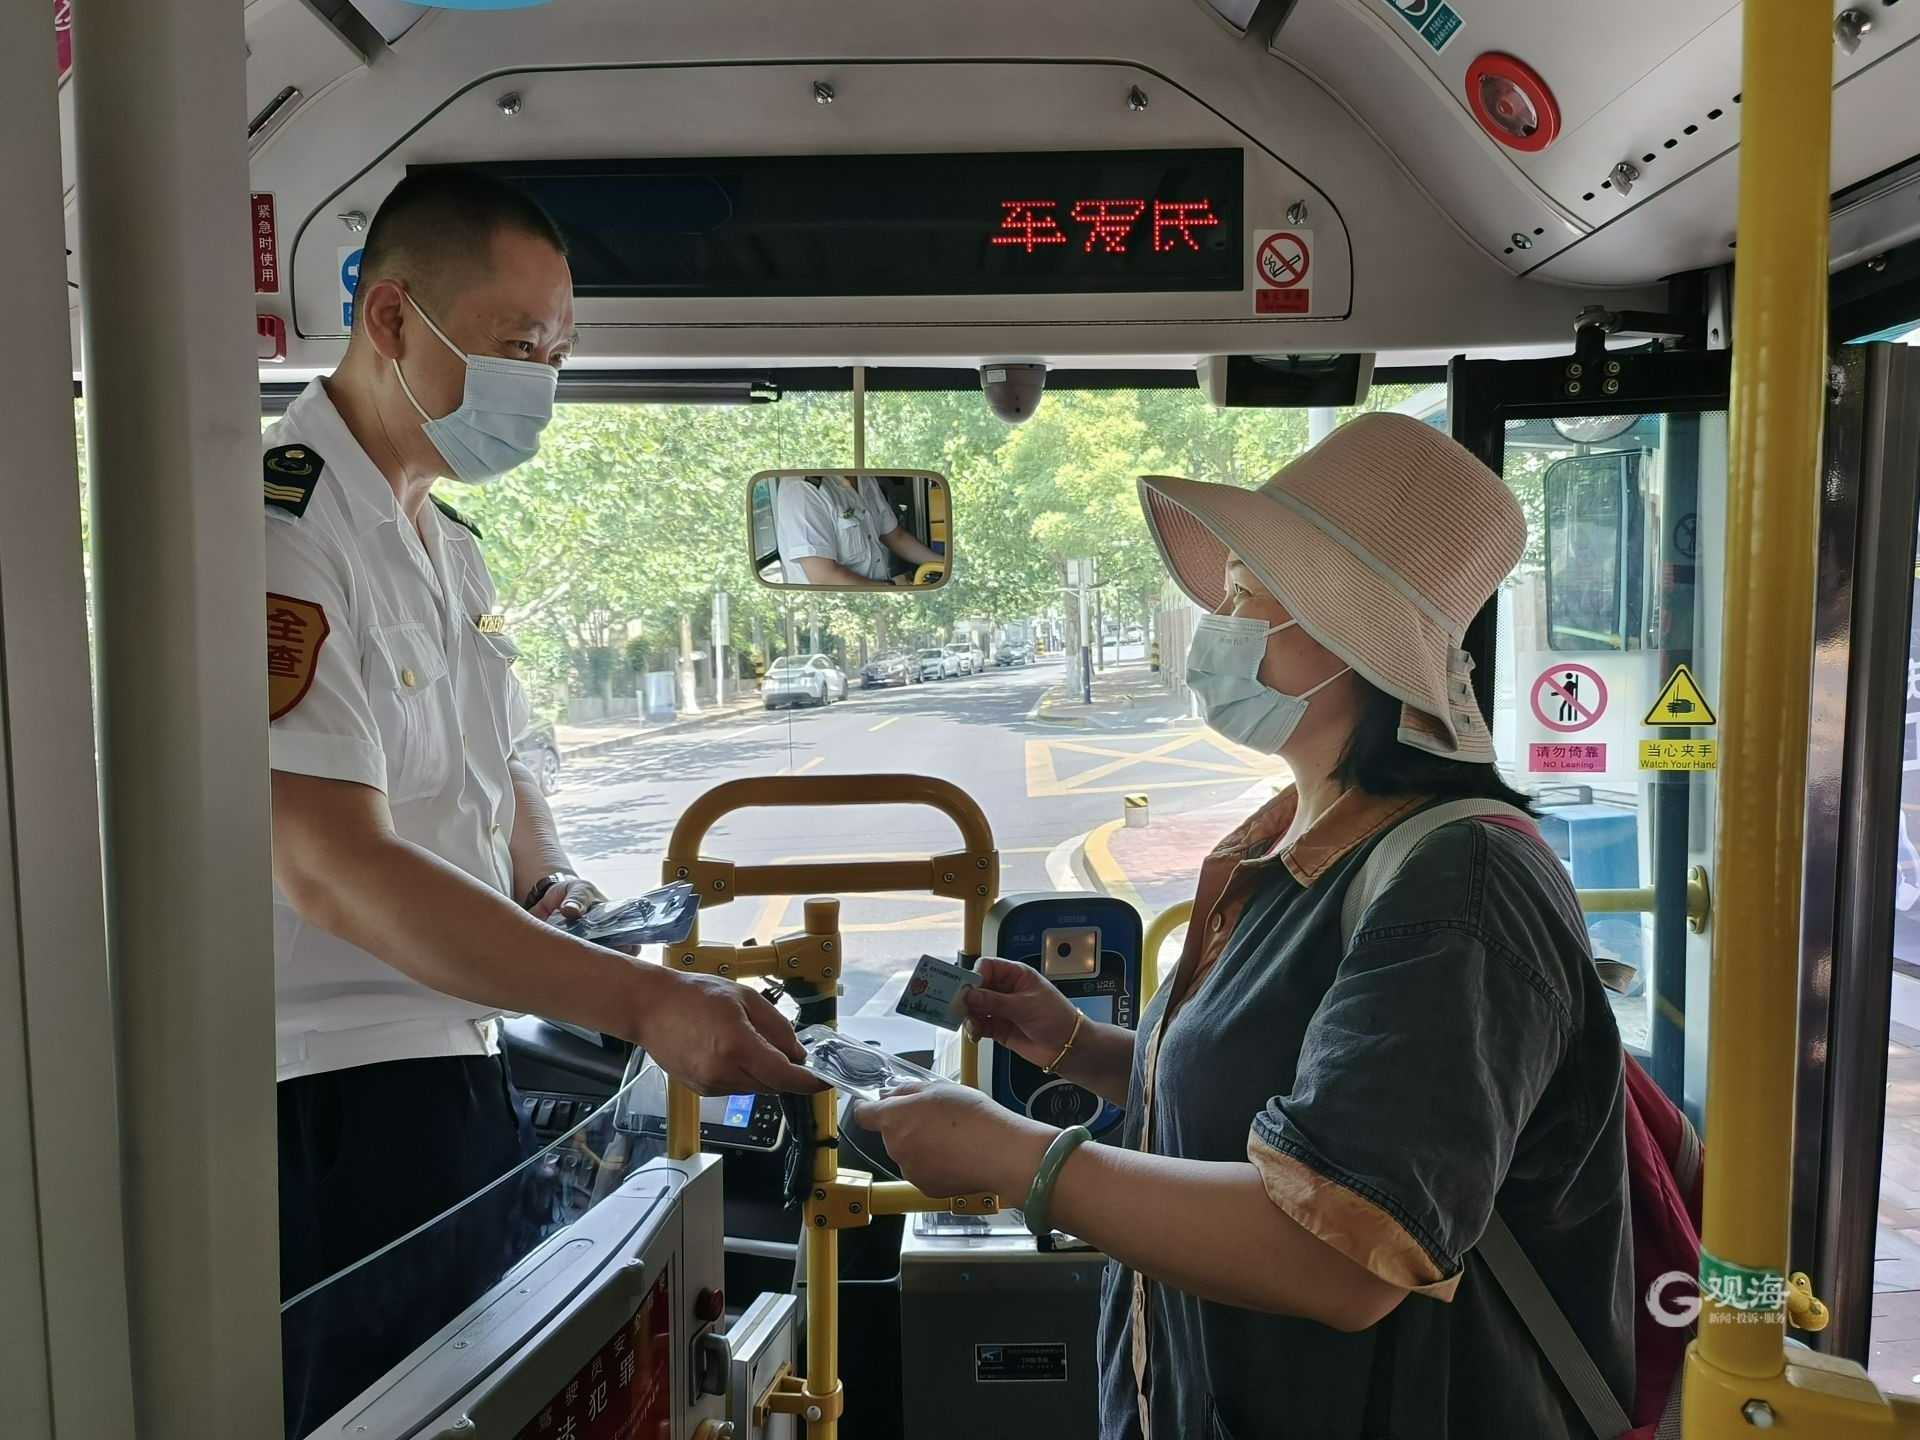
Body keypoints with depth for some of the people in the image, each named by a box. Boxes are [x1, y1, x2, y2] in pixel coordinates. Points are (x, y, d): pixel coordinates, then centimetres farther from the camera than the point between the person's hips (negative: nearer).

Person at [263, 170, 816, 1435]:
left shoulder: (447, 542, 12)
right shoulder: (283, 533, -19)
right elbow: (334, 873, -28)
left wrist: (552, 887, 0)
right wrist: (644, 1001, -32)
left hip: (465, 1065, 9)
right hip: (334, 1103, -9)